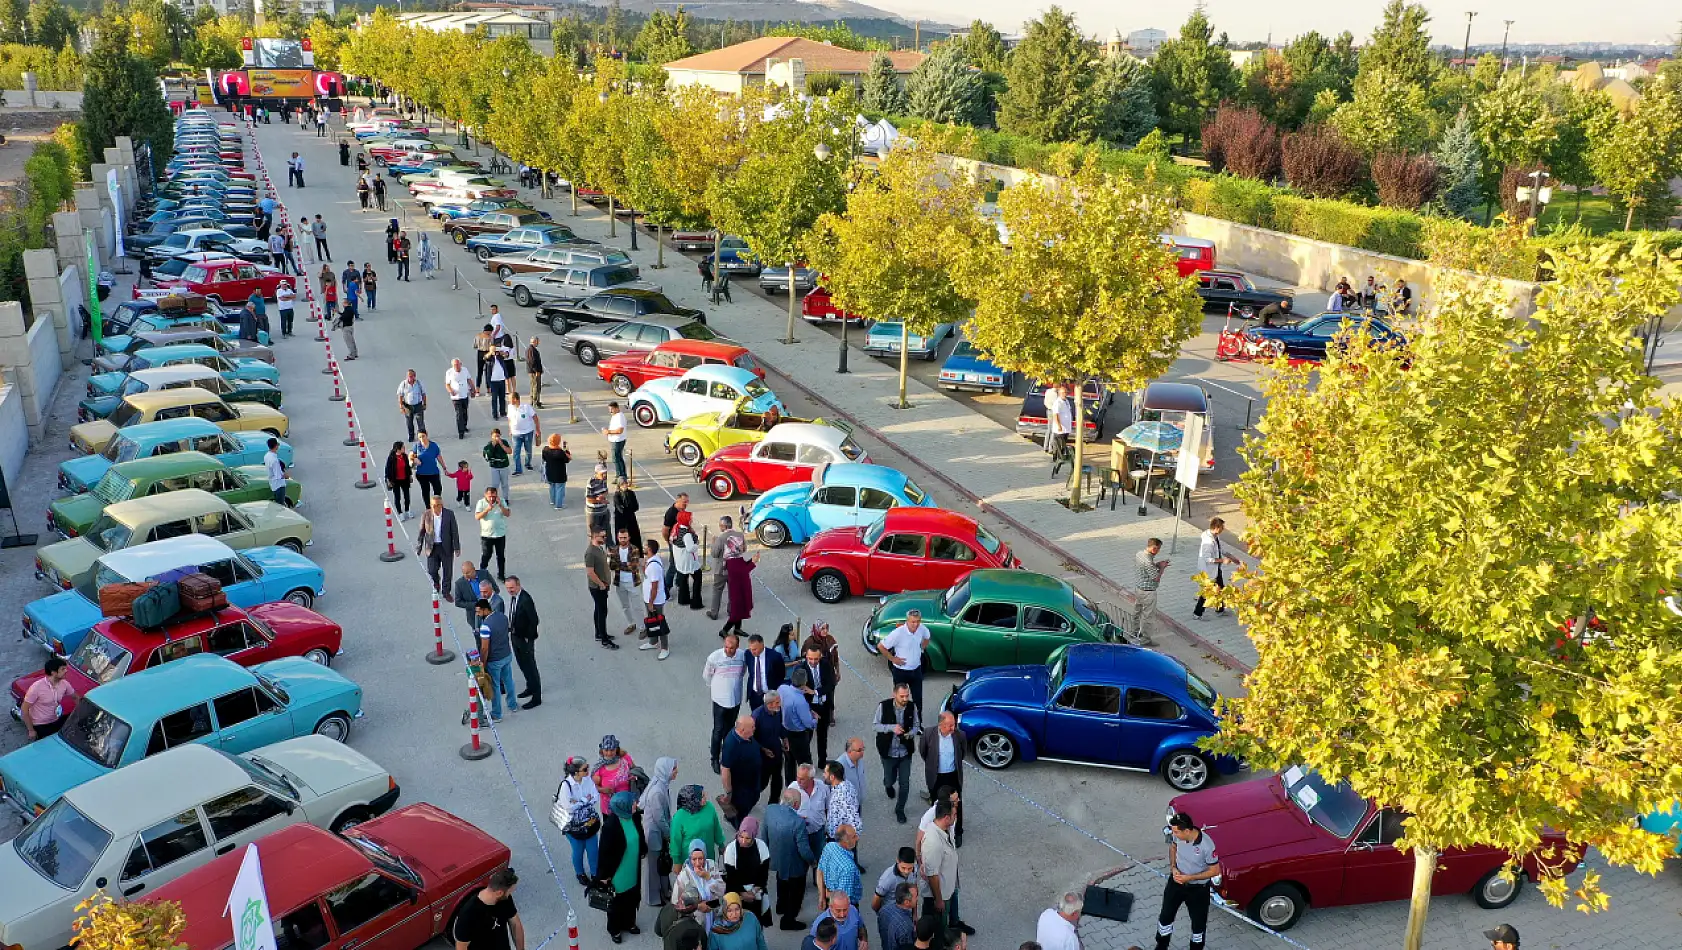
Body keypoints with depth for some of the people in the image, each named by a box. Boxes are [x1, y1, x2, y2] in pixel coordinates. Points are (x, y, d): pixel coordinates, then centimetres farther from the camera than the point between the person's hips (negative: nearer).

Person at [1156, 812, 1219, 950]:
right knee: (1165, 916, 17)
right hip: (1176, 881, 4)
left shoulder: (1206, 845, -34)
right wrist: (1173, 867, -9)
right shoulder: (1178, 835, -20)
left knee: (1198, 922, 17)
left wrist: (1190, 878, -23)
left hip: (1198, 888, -4)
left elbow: (1215, 871, -19)